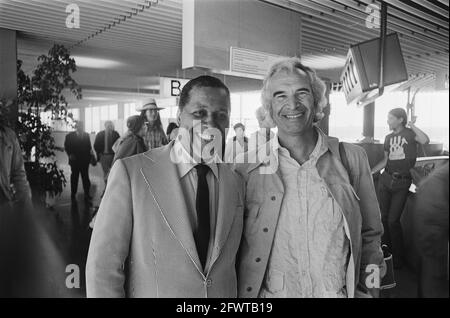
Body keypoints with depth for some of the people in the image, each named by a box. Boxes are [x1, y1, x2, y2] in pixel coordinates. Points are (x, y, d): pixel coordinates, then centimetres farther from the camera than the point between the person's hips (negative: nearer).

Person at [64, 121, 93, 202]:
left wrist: (90, 153, -8)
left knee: (85, 177, 5)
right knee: (74, 177, 9)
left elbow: (89, 146, 8)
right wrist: (70, 154, -11)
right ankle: (73, 195, 21)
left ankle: (87, 195, 12)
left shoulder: (86, 135, 7)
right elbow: (66, 147, 1)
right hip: (75, 160, -1)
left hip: (85, 160, 2)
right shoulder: (70, 136, 0)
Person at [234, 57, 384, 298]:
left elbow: (369, 236, 3)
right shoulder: (246, 167, -10)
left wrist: (368, 291, 1)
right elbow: (233, 242, -1)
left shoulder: (353, 159, -6)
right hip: (270, 294, -1)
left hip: (339, 291, 1)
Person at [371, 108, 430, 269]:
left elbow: (425, 140, -24)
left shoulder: (410, 133, -3)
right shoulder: (389, 137, 12)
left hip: (402, 183, -5)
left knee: (393, 220, -6)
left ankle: (398, 258, 12)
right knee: (383, 218, 8)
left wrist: (412, 124, -13)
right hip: (386, 180, 5)